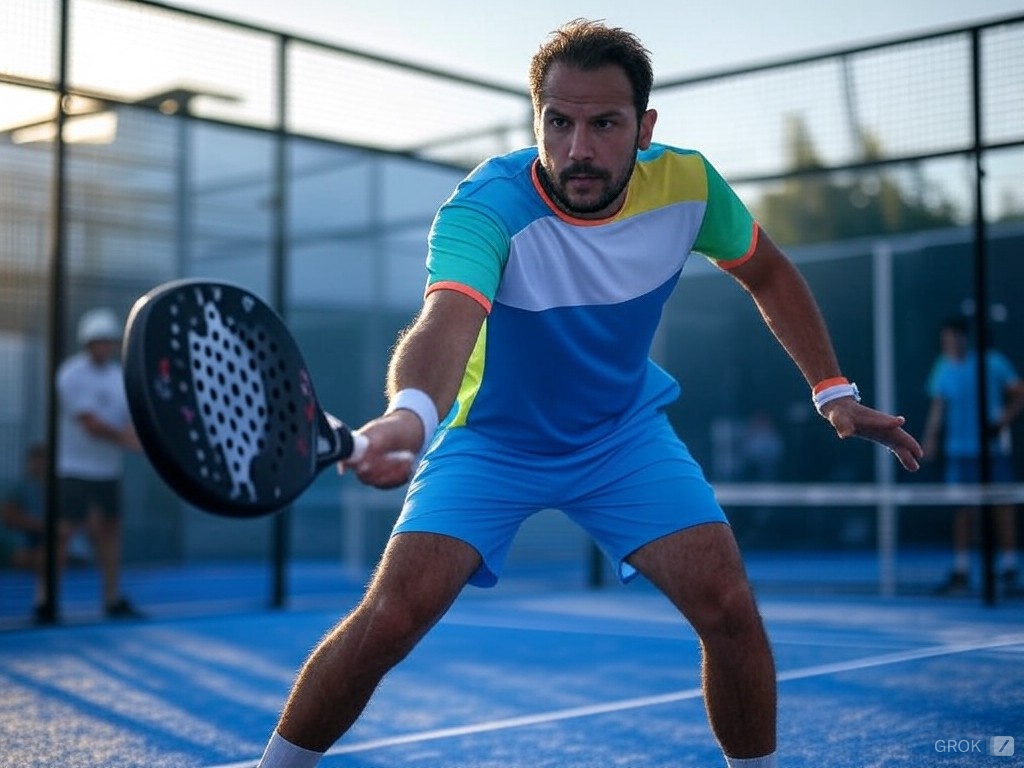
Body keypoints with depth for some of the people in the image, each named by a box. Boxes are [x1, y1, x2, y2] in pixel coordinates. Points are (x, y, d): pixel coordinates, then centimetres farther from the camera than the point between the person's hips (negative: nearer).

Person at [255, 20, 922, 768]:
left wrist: (833, 389, -3)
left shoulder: (686, 183, -18)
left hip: (626, 434, 3)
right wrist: (408, 414, -73)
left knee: (731, 611, -12)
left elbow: (767, 272, 3)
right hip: (490, 442, -3)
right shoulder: (487, 208, -31)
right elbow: (446, 322, -51)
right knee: (389, 618, -17)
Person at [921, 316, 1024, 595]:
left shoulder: (992, 363, -3)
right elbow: (937, 407, 10)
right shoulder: (943, 368, 6)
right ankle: (960, 571, 6)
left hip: (993, 447, -2)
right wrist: (930, 438, 0)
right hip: (960, 450, 2)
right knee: (963, 509, 2)